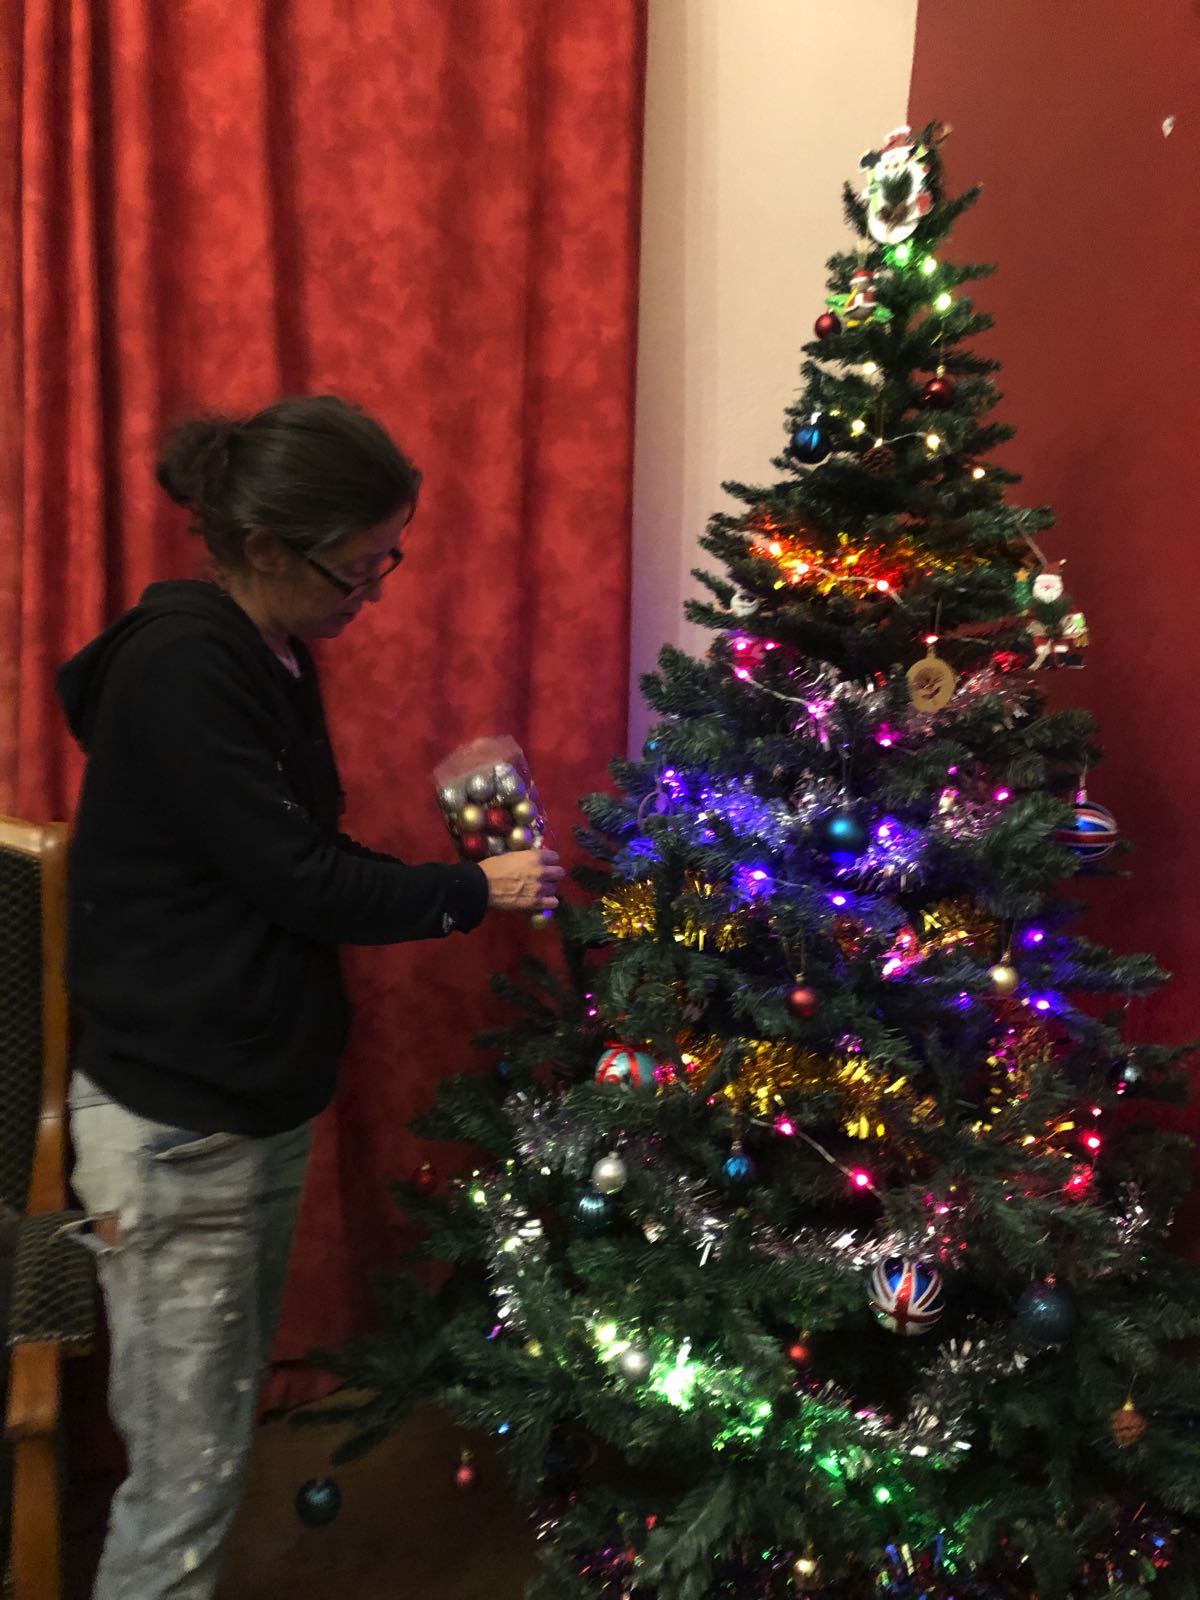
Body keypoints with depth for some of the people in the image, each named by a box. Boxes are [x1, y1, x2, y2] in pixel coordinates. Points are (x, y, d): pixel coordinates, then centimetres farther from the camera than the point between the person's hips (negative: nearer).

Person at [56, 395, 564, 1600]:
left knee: (212, 1436, 19)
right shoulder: (181, 669, -19)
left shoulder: (269, 657, 8)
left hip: (261, 1103, 8)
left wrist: (456, 884, 3)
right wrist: (474, 890, -9)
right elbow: (298, 879, -20)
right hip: (177, 1129, -8)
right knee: (183, 1480, 4)